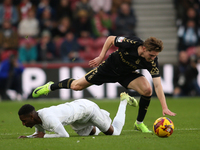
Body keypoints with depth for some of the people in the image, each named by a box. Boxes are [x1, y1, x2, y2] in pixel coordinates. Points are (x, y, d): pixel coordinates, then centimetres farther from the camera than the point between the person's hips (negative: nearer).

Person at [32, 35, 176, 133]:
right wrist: (101, 56, -15)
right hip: (110, 67, -1)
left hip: (127, 74, 1)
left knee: (147, 90, -25)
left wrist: (164, 107, -40)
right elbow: (110, 39, -16)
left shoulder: (152, 62, -31)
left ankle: (139, 123, -2)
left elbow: (157, 84, -32)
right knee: (77, 86, 3)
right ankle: (51, 86, 35)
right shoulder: (130, 43, -36)